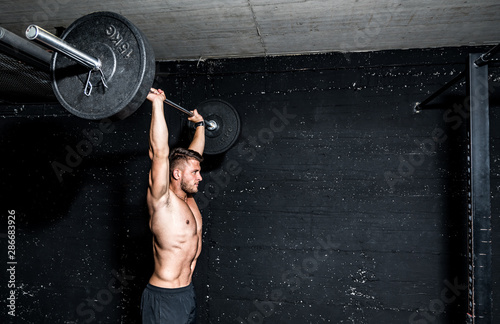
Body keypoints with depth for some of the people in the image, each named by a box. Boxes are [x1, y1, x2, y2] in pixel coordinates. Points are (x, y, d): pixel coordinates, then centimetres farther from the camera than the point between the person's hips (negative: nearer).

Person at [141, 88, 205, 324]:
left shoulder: (188, 200, 7)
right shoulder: (162, 200, -14)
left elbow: (194, 153, 18)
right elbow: (160, 152, -25)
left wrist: (200, 124, 26)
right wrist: (157, 103, -24)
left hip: (187, 293, 8)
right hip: (164, 298, -8)